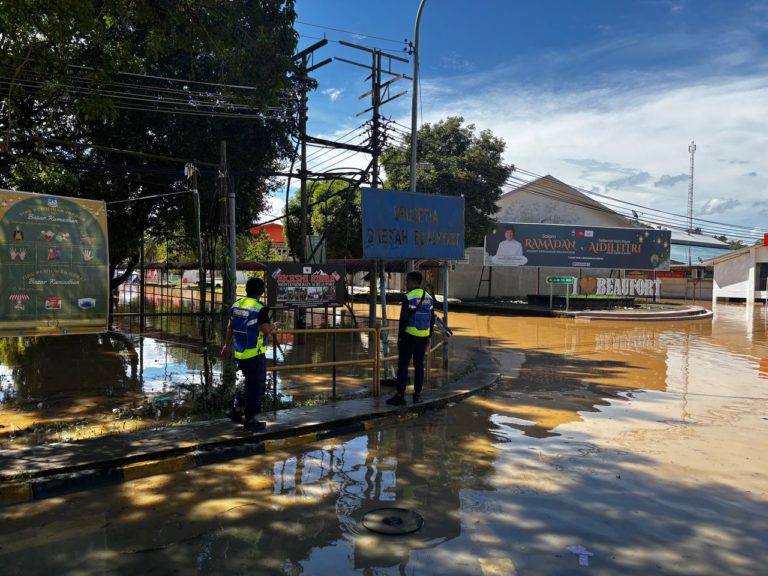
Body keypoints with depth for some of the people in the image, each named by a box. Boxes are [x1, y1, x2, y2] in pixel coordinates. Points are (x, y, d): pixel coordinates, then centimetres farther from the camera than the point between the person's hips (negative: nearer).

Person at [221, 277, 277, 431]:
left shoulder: (236, 305, 6)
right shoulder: (260, 308, -16)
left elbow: (230, 327, 14)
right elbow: (266, 330, -22)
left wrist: (227, 345, 23)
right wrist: (274, 327, 0)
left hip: (239, 353, 8)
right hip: (255, 354, -7)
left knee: (250, 382, 23)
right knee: (257, 386, 4)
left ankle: (237, 409, 22)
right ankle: (249, 420, 9)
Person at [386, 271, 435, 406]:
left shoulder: (409, 297, -12)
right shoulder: (429, 298, 10)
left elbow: (404, 319, -14)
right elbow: (432, 319, 13)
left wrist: (400, 336, -7)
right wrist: (429, 337, 18)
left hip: (409, 336, -7)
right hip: (423, 337, 7)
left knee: (403, 365, -2)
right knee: (419, 365, 11)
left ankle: (400, 396, -2)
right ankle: (417, 394, 14)